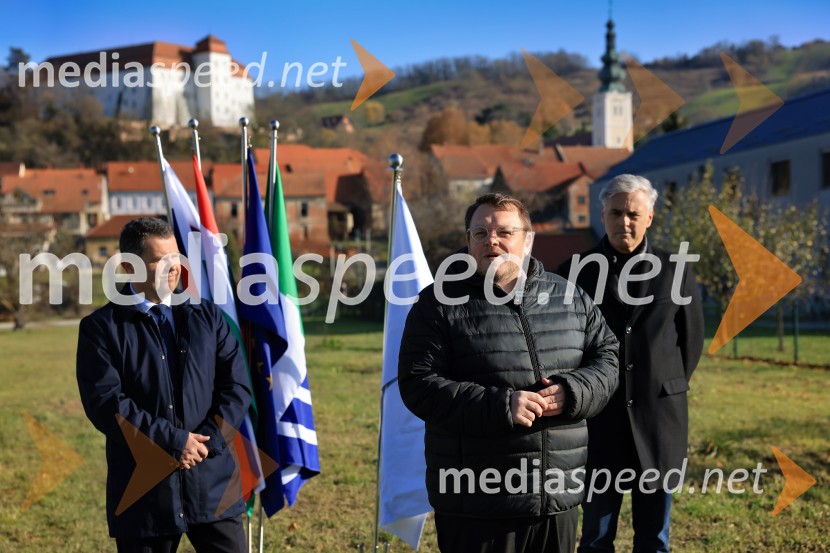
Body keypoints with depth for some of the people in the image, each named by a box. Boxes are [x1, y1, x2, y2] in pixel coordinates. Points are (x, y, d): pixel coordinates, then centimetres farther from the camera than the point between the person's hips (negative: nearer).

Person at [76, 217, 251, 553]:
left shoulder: (206, 316, 9)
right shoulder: (101, 328, -1)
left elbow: (237, 385, 3)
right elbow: (106, 403, -12)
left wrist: (206, 440, -11)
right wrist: (174, 441, -15)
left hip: (212, 483, 2)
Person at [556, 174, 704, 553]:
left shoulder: (674, 272, 2)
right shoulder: (574, 274, -1)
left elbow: (691, 340, 11)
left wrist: (666, 390, 12)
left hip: (658, 420, 1)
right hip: (597, 424, -1)